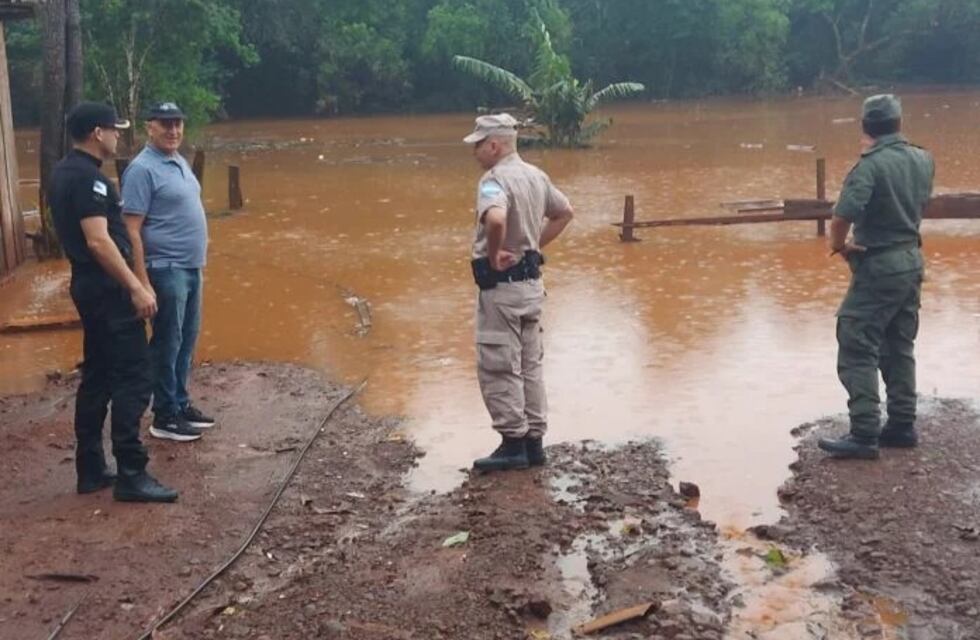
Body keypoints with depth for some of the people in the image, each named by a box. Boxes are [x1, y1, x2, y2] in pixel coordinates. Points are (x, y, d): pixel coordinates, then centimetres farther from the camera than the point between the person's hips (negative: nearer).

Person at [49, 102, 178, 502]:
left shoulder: (64, 172, 14)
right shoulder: (88, 177, -18)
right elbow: (98, 241, -25)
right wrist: (136, 288, -23)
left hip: (88, 286, 10)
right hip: (108, 289, -10)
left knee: (97, 376, 14)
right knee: (132, 379, -7)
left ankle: (90, 470, 19)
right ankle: (131, 475, -5)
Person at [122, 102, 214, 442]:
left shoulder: (179, 162, 11)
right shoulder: (142, 169, -16)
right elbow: (132, 230, -19)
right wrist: (142, 281, -22)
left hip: (191, 267, 9)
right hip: (167, 270, -9)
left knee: (187, 340, 15)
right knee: (167, 344, -1)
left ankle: (180, 402, 27)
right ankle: (165, 416, 9)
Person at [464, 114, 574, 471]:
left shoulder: (495, 180, -18)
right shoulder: (537, 176, 9)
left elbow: (496, 219, -39)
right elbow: (564, 213, 22)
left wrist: (493, 256, -23)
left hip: (501, 284, -9)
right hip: (531, 281, 9)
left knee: (498, 368, 0)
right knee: (529, 365, 14)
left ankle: (513, 444, 4)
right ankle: (533, 441, 20)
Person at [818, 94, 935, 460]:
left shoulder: (871, 165, -17)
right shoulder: (924, 160, 6)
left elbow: (844, 214, -30)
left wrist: (838, 244, -10)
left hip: (878, 266, -8)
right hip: (912, 261, 8)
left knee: (857, 352, -5)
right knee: (899, 349, 16)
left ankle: (864, 435, -7)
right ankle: (902, 426, 21)